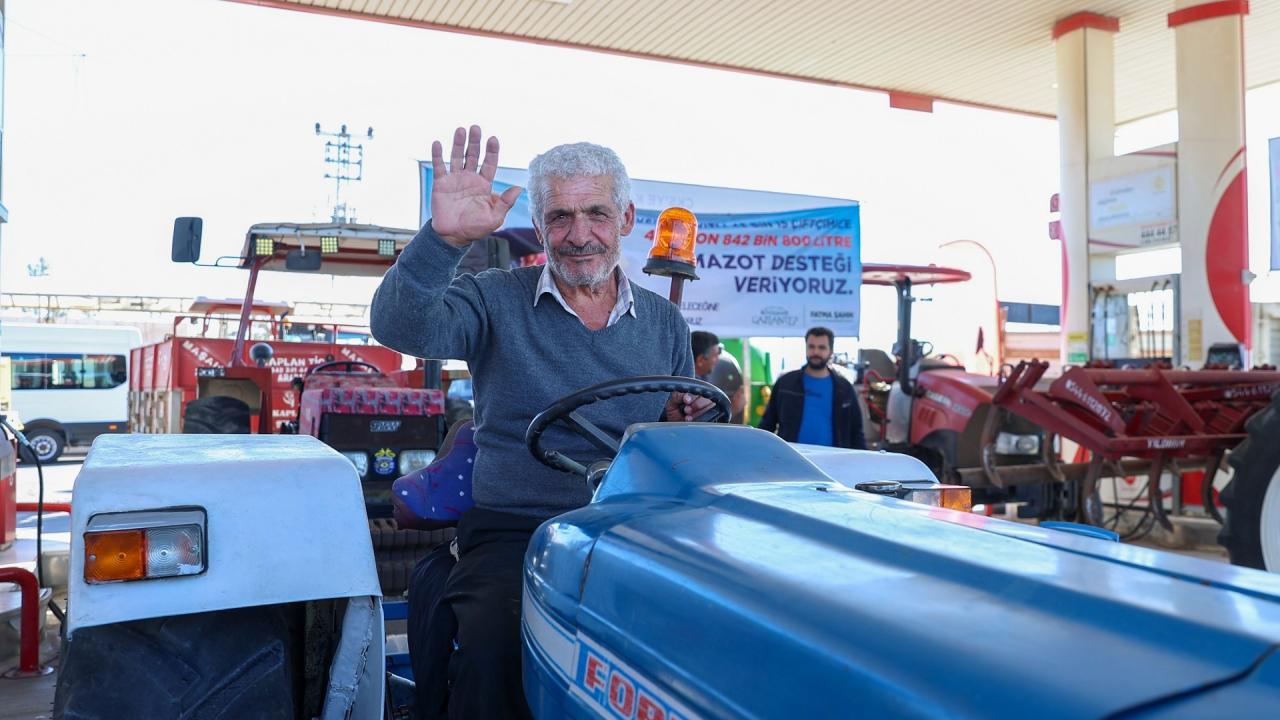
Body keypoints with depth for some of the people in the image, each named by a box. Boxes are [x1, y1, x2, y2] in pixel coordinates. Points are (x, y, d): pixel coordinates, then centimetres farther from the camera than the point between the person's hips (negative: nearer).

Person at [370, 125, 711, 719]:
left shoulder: (665, 324, 13)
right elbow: (399, 327, -15)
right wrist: (444, 238, -31)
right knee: (492, 653, -31)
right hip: (512, 532, -2)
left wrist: (681, 422, -3)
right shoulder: (496, 302, 3)